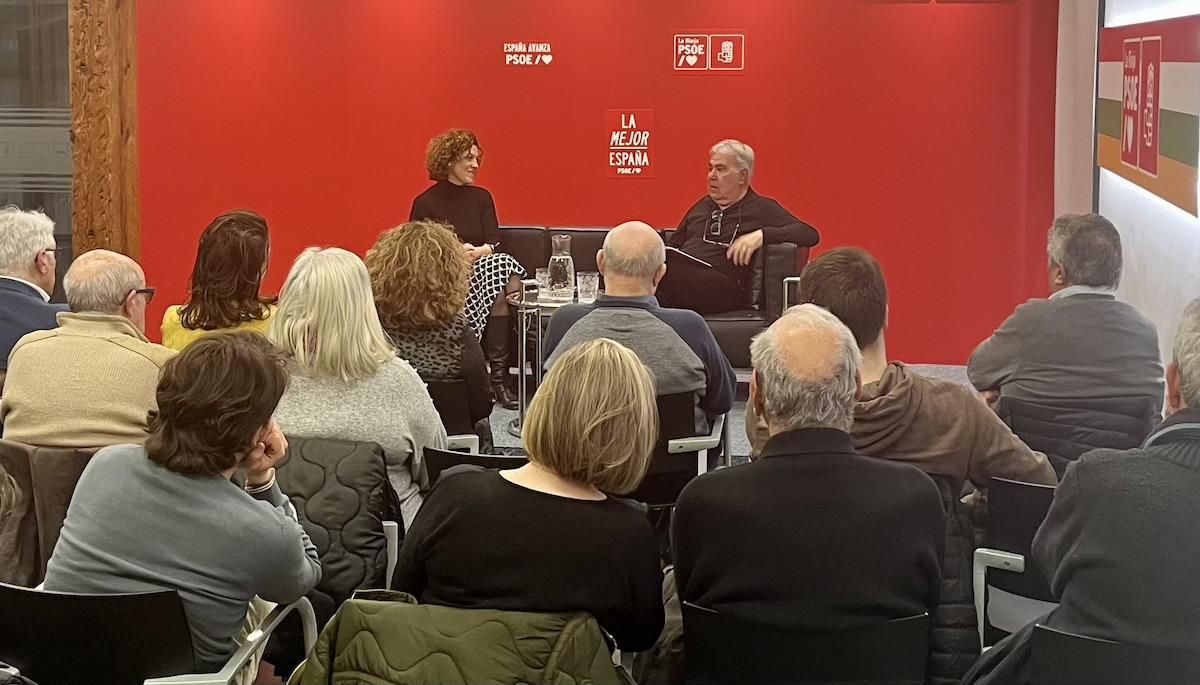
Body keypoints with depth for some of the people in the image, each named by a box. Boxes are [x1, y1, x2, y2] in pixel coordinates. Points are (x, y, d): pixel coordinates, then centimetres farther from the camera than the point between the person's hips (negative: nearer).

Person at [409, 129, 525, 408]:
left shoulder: (481, 198, 17)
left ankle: (500, 376, -32)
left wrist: (476, 252, -16)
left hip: (480, 270, 4)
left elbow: (493, 244, 6)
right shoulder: (426, 203, 4)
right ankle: (498, 376, -32)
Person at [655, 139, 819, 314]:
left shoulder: (762, 209, 13)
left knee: (671, 273, -37)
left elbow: (810, 234, 3)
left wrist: (761, 235, -11)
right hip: (683, 276, 5)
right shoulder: (703, 206, 31)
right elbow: (673, 245, 36)